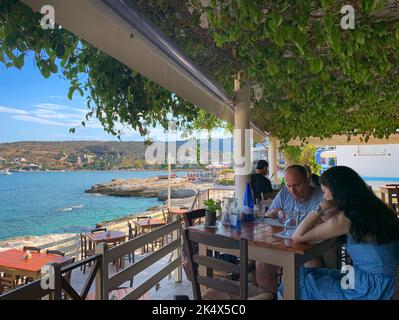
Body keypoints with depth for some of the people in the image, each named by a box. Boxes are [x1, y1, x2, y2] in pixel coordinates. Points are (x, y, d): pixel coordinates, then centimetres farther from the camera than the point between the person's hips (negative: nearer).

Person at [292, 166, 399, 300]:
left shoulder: (346, 218, -22)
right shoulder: (374, 208, 1)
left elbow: (298, 237, -16)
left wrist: (322, 208, -12)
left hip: (369, 291, -8)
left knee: (299, 280, 3)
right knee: (310, 275, 15)